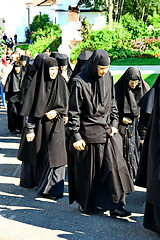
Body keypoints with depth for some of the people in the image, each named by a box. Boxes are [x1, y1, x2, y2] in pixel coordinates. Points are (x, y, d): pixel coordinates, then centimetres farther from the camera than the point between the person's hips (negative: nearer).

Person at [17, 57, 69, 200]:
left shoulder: (60, 83, 1)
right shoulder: (37, 84, -6)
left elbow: (65, 105, 7)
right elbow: (30, 108, -6)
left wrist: (56, 112, -13)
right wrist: (29, 129, -9)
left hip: (55, 125, 1)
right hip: (38, 125, -1)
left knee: (54, 155, -1)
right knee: (35, 153, 11)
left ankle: (52, 188, 11)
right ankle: (33, 180, 32)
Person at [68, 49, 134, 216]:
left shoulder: (108, 77, 3)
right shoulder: (79, 82, -14)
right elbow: (74, 111, -12)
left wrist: (114, 123, 6)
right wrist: (76, 136, -14)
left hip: (107, 131, 5)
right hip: (88, 133, -5)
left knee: (113, 166, 3)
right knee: (88, 171, 7)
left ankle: (115, 205, 12)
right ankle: (86, 204, 26)